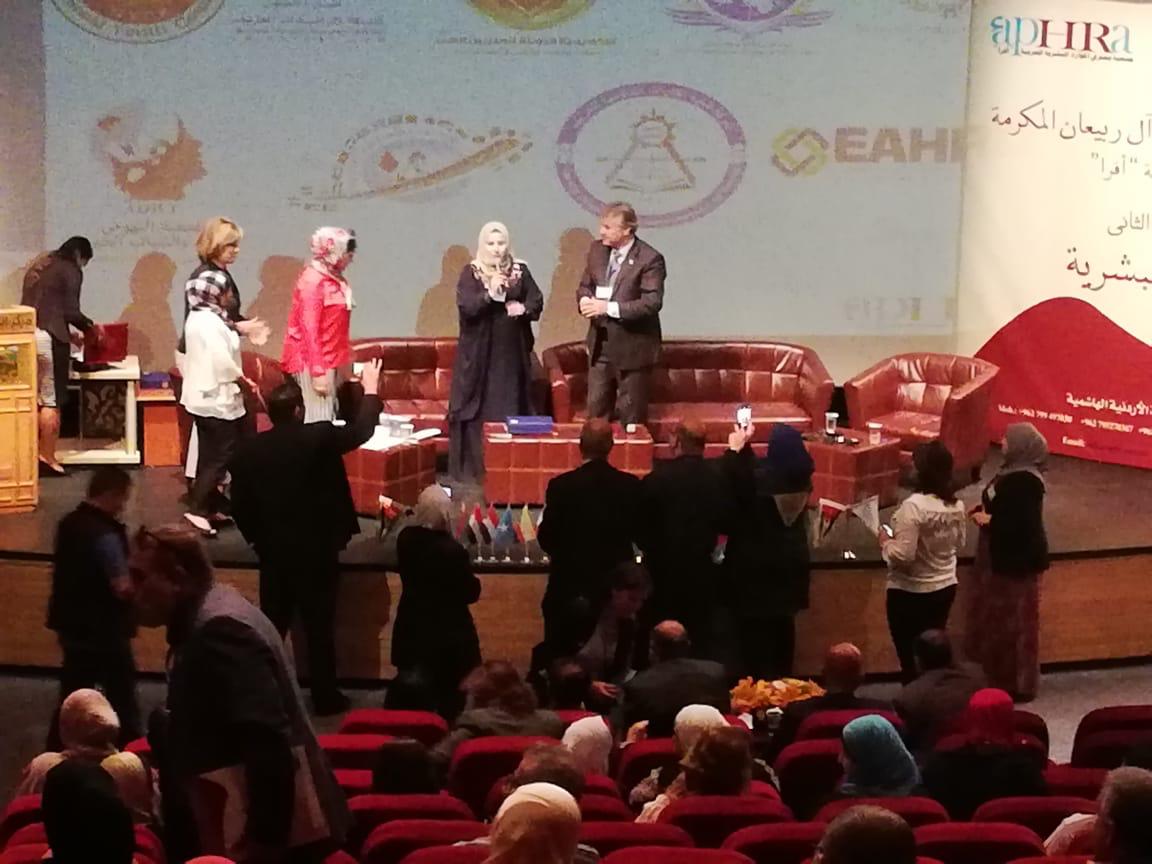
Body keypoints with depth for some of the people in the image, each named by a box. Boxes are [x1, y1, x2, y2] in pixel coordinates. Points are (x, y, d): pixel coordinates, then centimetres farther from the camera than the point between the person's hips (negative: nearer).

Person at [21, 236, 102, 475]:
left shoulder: (38, 265, 19)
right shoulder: (71, 271, -5)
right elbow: (70, 311, -10)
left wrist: (72, 333, 26)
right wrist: (90, 327, 8)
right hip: (49, 337, -7)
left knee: (33, 398, 13)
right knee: (51, 401, -1)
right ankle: (47, 458, 1)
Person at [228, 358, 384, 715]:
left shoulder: (248, 450, -5)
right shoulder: (319, 437, -14)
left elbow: (239, 505, 0)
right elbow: (361, 430, 2)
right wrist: (371, 390, 17)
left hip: (273, 551, 3)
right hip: (316, 550, -3)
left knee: (272, 625, 13)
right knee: (319, 626, 5)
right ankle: (325, 697, 11)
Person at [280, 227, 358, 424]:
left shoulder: (335, 280, 12)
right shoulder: (312, 281, -16)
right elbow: (309, 329, -20)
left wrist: (345, 362, 16)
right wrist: (317, 372, -23)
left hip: (332, 359, 9)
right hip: (314, 361, -9)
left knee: (331, 418, 10)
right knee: (319, 421, -10)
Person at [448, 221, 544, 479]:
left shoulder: (520, 270, 5)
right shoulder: (471, 272, -3)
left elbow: (537, 301, 7)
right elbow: (465, 306, -14)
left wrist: (524, 308, -14)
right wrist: (489, 293, -27)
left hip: (511, 350, 3)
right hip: (479, 350, -3)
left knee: (510, 404, 5)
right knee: (478, 405, -3)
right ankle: (473, 465, 1)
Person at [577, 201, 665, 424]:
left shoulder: (650, 259, -16)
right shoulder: (597, 250, 4)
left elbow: (652, 303, -23)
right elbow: (585, 286, 15)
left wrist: (609, 307, -29)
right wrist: (585, 300, -10)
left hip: (633, 347, -6)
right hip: (600, 344, 6)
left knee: (631, 415, 5)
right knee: (596, 409, 12)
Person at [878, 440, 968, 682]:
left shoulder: (913, 506, -24)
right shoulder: (957, 505, -2)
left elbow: (903, 556, -25)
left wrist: (885, 542, -8)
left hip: (911, 592, -6)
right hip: (945, 587, 7)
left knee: (909, 656, 6)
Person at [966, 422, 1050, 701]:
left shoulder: (1025, 482, -24)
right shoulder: (1014, 472, 7)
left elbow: (1024, 524, -28)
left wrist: (989, 521, -18)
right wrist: (983, 512, 1)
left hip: (1016, 559, -10)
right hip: (1003, 555, 10)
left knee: (1012, 620, 0)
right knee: (999, 618, 17)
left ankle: (1018, 684, 11)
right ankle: (1004, 678, 28)